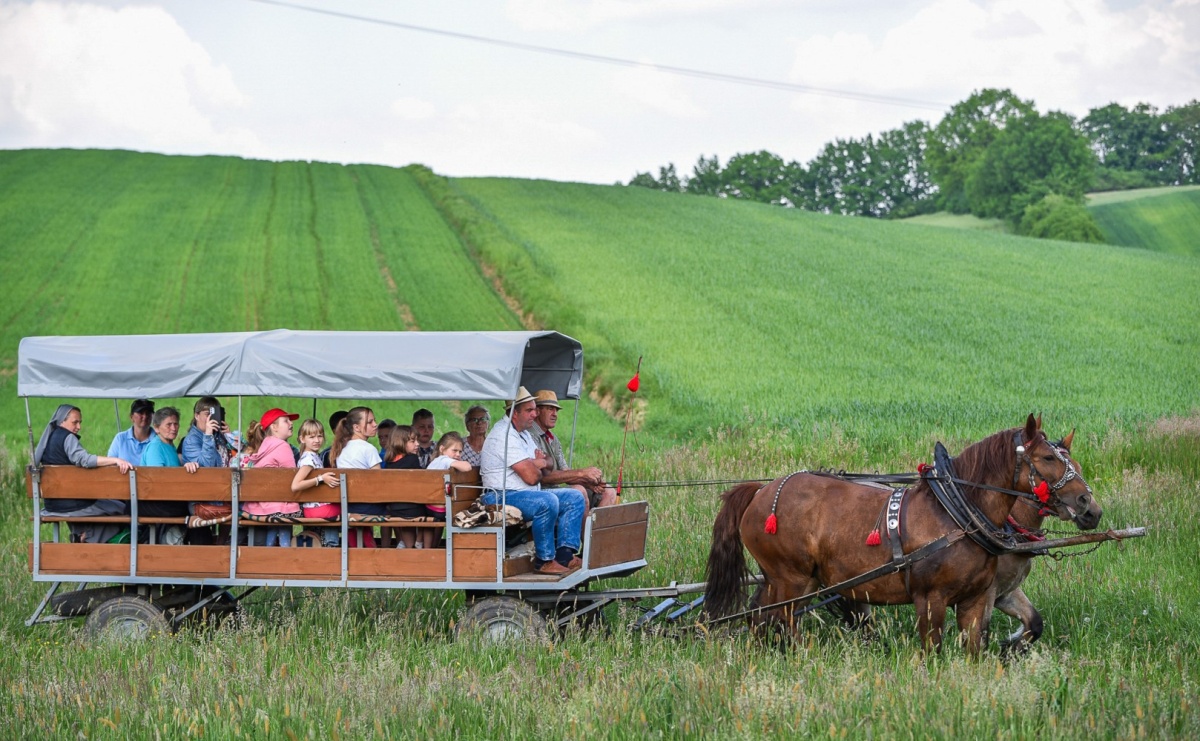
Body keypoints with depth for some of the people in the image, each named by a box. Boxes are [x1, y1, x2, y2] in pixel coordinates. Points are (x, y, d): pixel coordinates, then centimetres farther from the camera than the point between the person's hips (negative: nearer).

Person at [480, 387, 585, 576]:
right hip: (502, 497, -11)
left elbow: (544, 463, 21)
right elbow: (531, 477, -21)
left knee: (574, 497, 1)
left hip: (527, 494, 11)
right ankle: (544, 560, -25)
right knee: (547, 501, -35)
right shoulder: (505, 436, -16)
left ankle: (565, 555, -12)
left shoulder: (523, 433, 19)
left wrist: (534, 463, -4)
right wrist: (537, 465, 4)